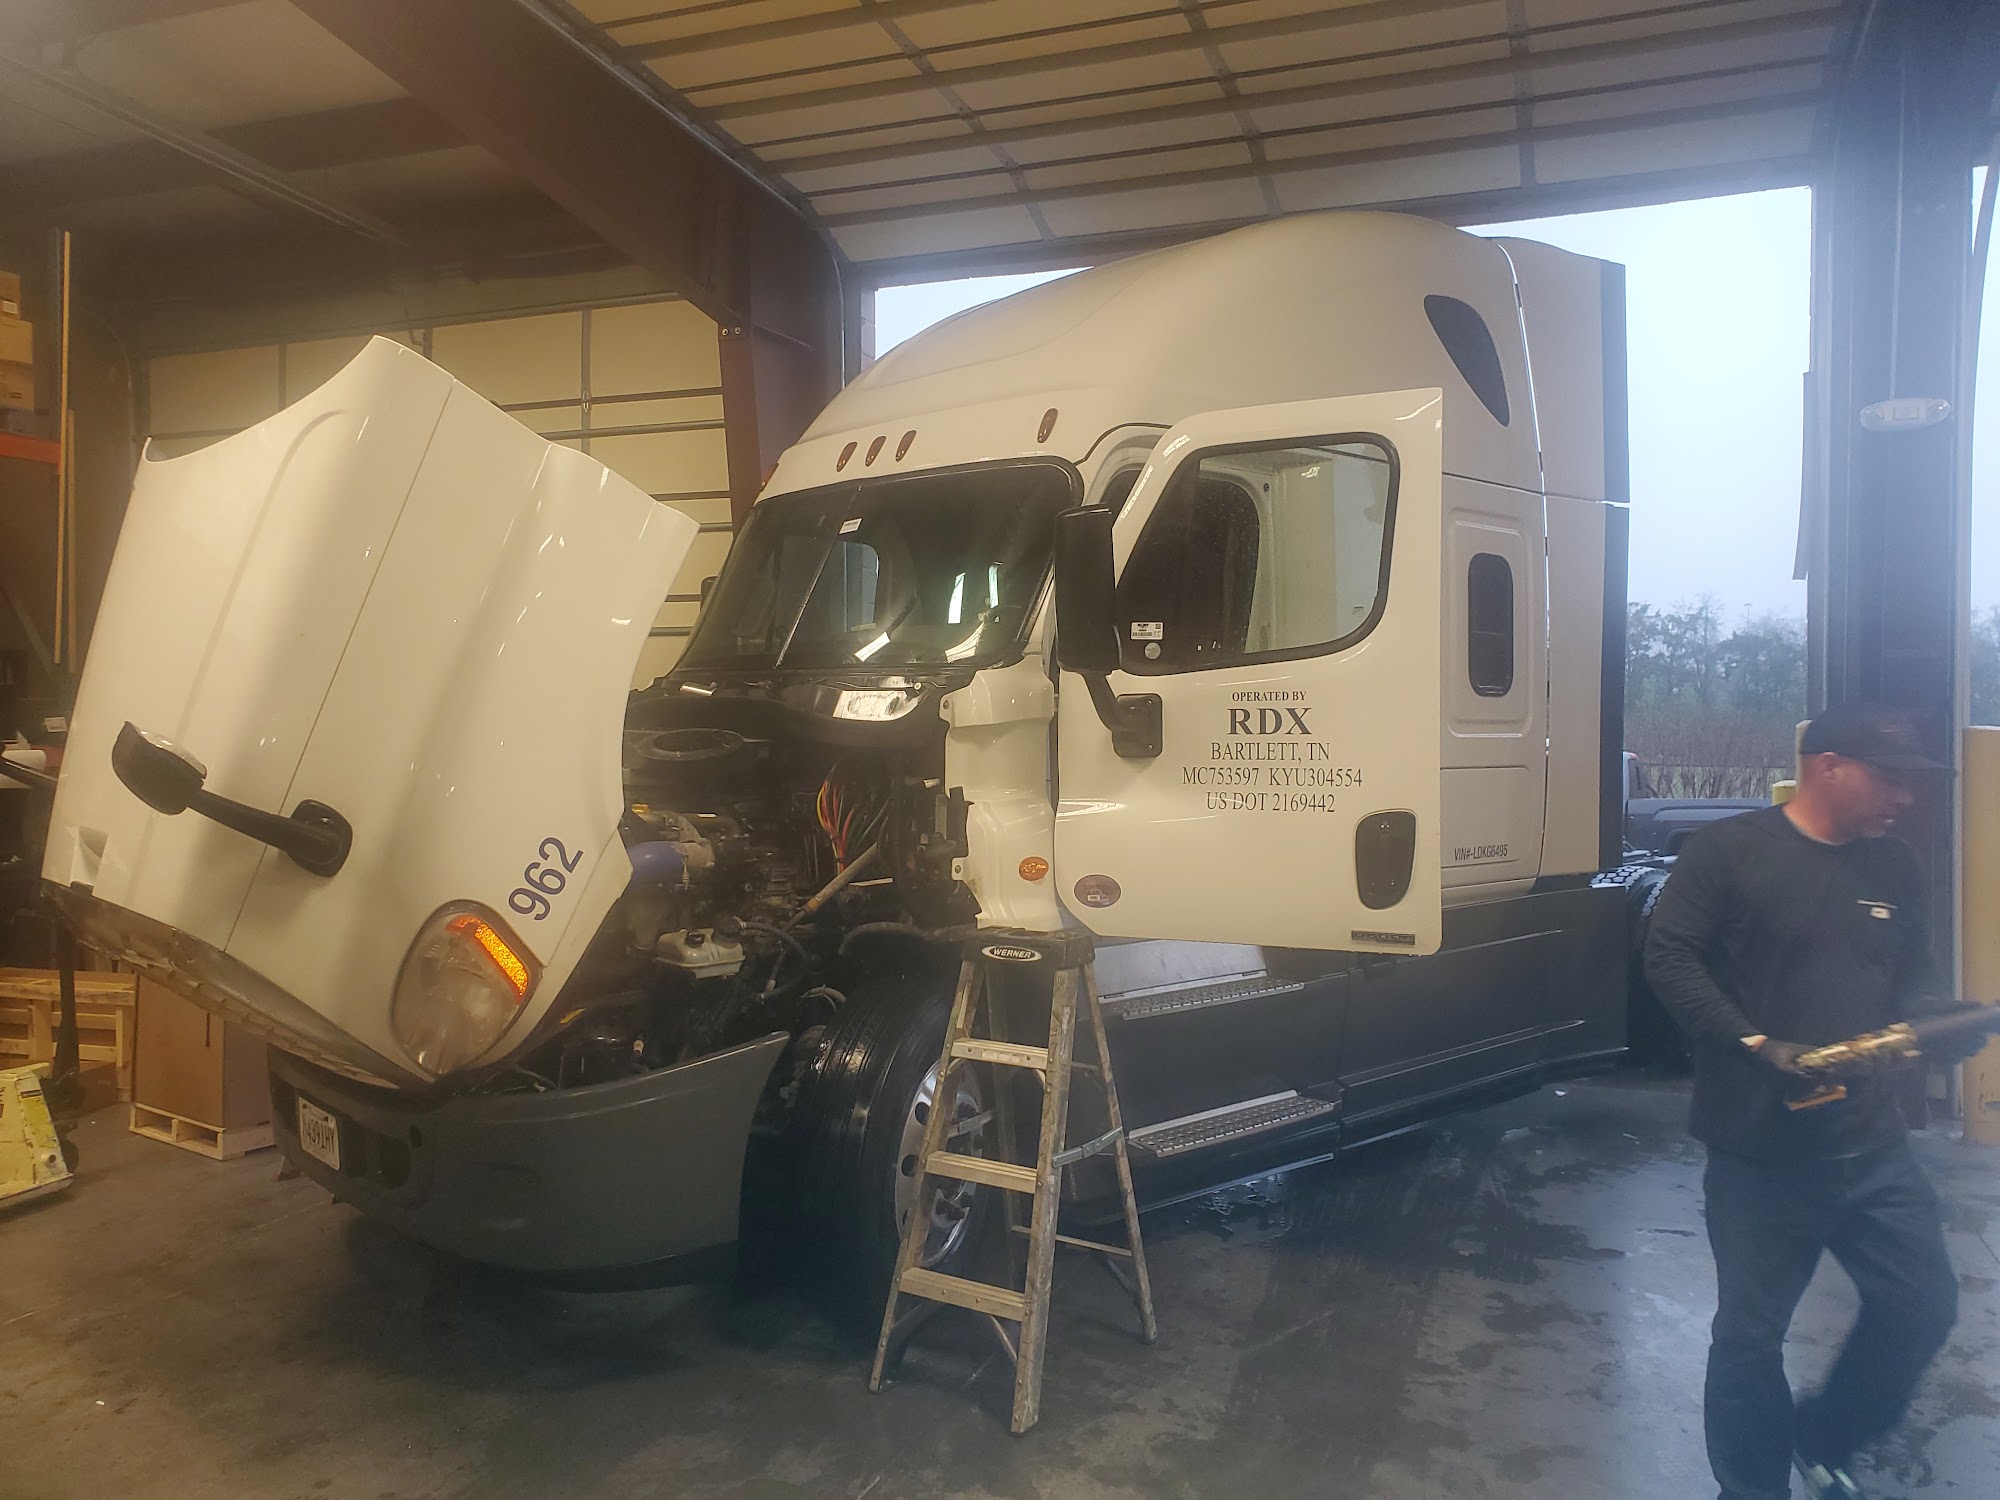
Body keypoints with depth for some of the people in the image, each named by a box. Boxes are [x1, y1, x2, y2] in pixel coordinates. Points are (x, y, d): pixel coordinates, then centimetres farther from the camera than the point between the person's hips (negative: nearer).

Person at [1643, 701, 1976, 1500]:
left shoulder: (1895, 868, 8)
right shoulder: (1731, 850, -11)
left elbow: (1916, 976, 16)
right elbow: (1669, 959, -14)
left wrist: (1939, 1017, -7)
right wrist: (1756, 1045, -22)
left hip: (1872, 1147, 6)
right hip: (1759, 1154, -6)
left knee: (1924, 1305, 12)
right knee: (1750, 1335, 4)